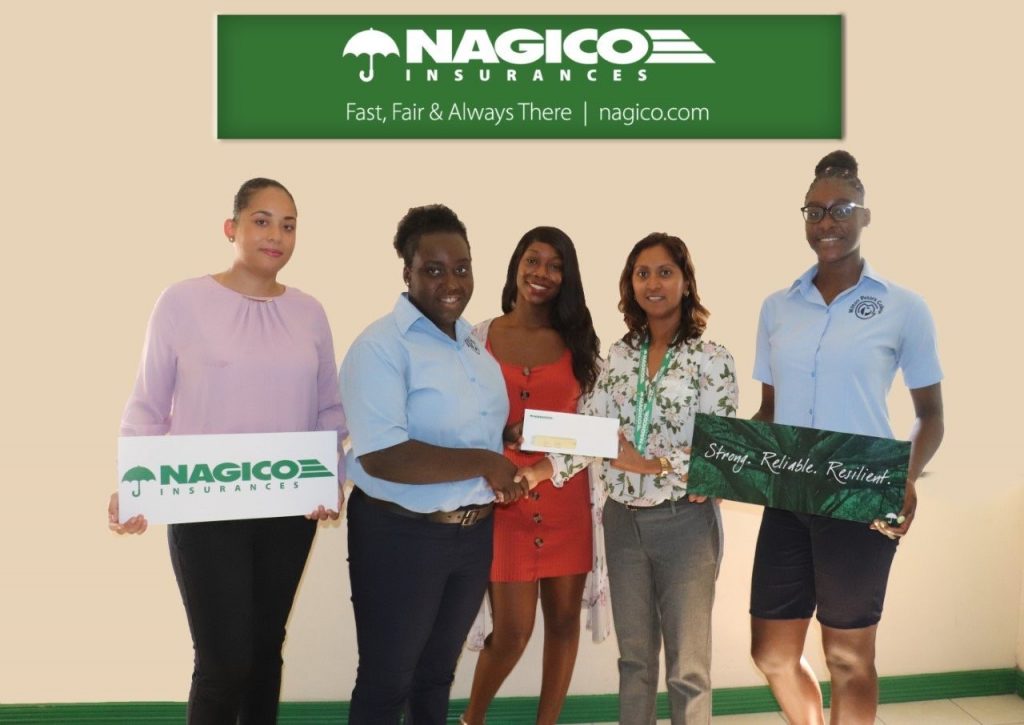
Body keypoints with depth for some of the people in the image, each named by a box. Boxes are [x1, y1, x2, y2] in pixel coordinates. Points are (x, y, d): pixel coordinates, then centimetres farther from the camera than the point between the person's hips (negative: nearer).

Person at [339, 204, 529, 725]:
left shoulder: (475, 342, 8)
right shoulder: (381, 346, -18)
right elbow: (381, 456, -28)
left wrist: (513, 448, 3)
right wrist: (483, 462, -25)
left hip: (475, 534, 7)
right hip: (400, 536, -7)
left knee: (437, 673, 22)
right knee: (387, 681, 8)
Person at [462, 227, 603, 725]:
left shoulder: (577, 341, 6)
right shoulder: (481, 337, 2)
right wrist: (504, 434, -12)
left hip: (566, 494, 2)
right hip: (504, 493, -2)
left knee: (564, 617, 7)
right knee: (513, 628, -2)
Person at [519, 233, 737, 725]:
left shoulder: (711, 359, -7)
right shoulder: (619, 354, 6)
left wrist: (649, 464, -24)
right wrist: (535, 472, -17)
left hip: (684, 521, -4)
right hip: (623, 520, 4)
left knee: (686, 666, 7)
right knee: (634, 657, 16)